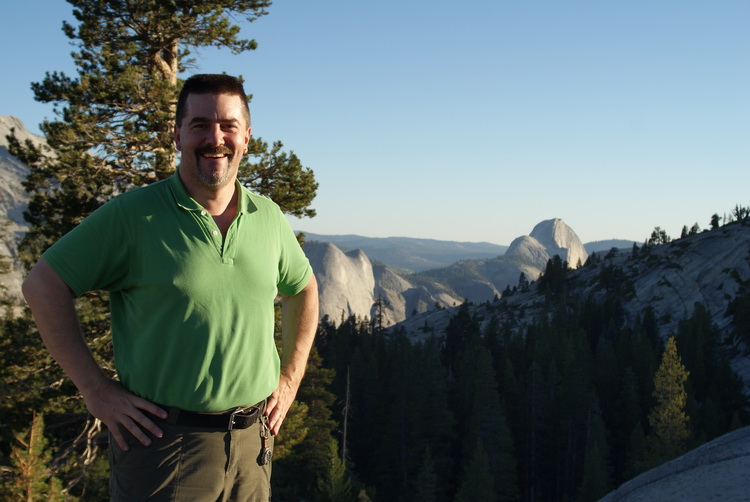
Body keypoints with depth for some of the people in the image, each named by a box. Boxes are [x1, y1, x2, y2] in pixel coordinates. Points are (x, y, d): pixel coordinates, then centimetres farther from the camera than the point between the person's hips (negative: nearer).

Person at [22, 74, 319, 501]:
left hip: (253, 440, 4)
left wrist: (290, 380, 13)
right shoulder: (133, 215, -9)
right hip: (165, 445, -4)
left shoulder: (268, 218, 5)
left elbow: (303, 289, 21)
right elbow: (44, 286, -6)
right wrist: (95, 389, -9)